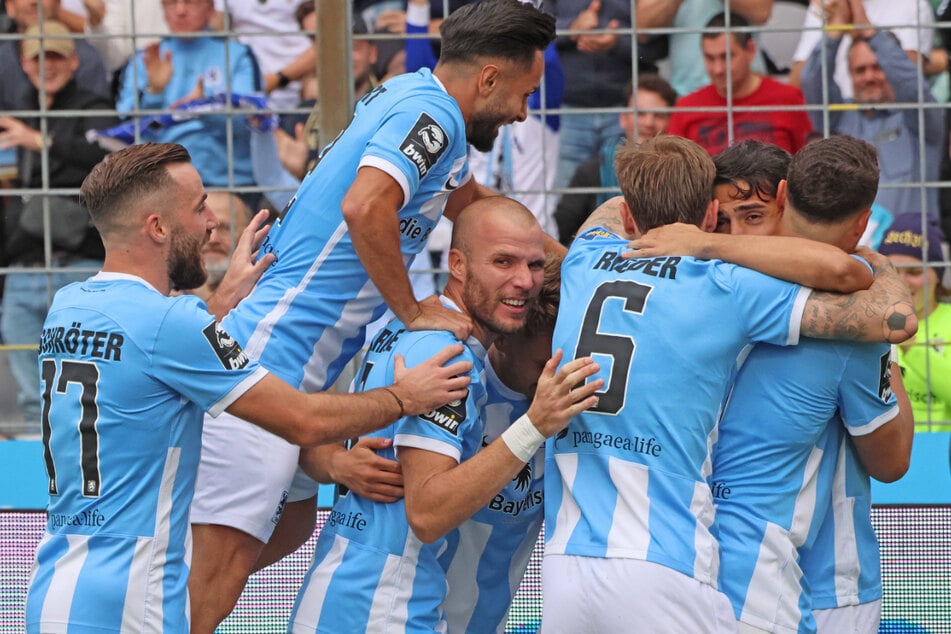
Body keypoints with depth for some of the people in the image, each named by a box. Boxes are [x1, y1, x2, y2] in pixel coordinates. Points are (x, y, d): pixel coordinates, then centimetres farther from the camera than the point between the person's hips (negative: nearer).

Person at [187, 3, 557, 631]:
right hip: (265, 363, -10)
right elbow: (365, 207, -32)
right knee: (226, 564, -11)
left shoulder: (408, 94, 15)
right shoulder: (433, 113, -14)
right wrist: (414, 311, -18)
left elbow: (466, 198, 35)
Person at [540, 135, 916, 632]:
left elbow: (610, 214, 42)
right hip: (661, 570, -5)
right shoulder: (727, 287, -1)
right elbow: (895, 317, -2)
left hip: (563, 562, 5)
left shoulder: (583, 261, 13)